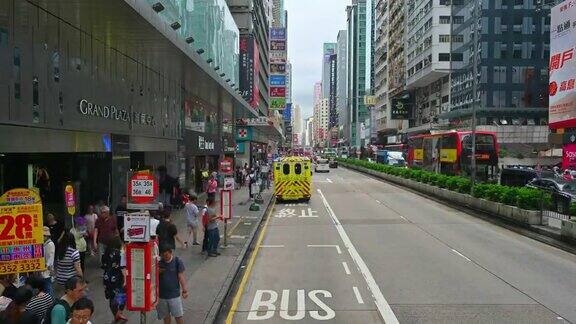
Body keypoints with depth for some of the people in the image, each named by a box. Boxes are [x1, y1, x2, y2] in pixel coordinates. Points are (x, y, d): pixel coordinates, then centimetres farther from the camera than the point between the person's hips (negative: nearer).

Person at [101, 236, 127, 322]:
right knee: (122, 294, 7)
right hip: (117, 277, -6)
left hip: (107, 277, 6)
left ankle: (115, 315, 24)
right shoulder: (120, 253, -11)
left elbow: (104, 266, 9)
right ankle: (119, 312, -7)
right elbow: (122, 268, -14)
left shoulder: (106, 253, 5)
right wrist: (125, 279, -12)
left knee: (112, 296, 14)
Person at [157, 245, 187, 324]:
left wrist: (184, 290, -13)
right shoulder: (159, 263, -5)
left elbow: (181, 276, -8)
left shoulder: (177, 261, -10)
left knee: (179, 316, 0)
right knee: (166, 315, 16)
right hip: (162, 295, 2)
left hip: (174, 294, -2)